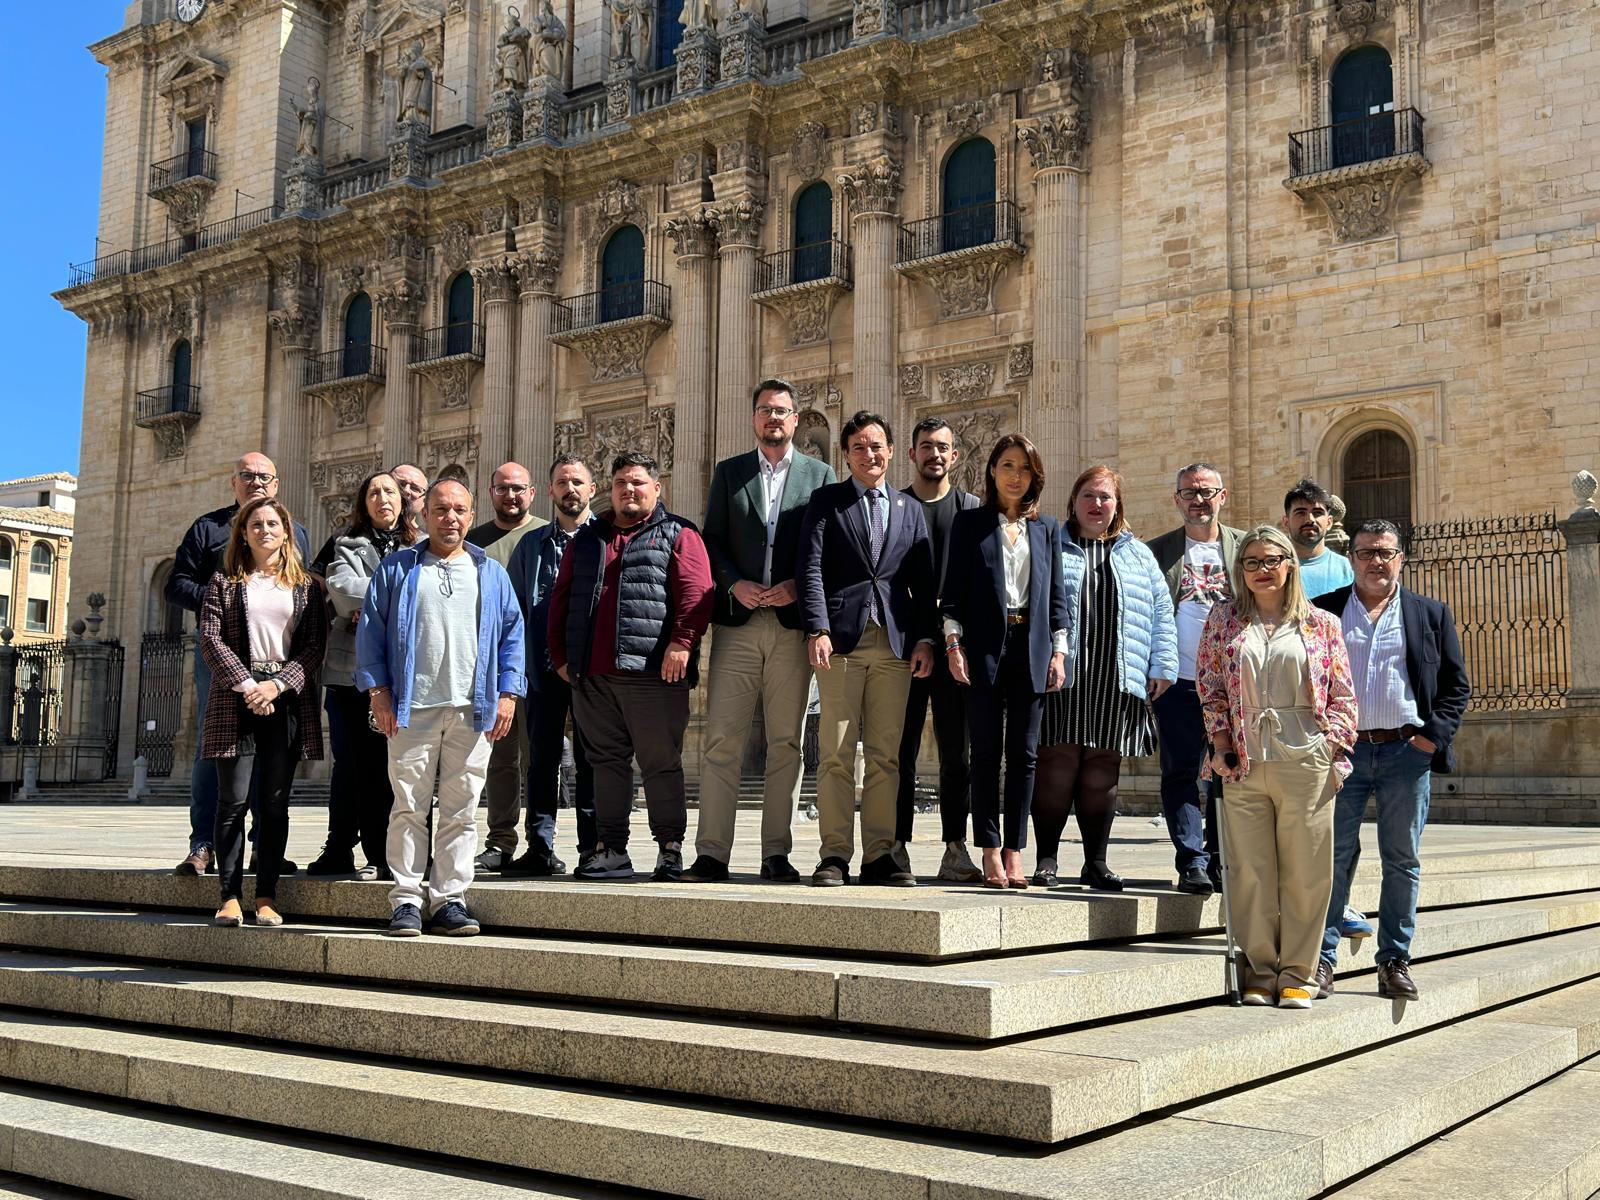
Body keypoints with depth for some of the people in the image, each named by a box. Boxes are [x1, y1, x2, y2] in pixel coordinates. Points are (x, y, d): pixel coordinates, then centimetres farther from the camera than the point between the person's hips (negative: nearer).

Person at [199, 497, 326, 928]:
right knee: (233, 800, -4)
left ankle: (266, 897, 6)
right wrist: (246, 685, -11)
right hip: (235, 698, -1)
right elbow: (210, 638, 0)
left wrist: (277, 685, -10)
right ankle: (230, 896, 0)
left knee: (275, 802, 2)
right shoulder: (224, 582, 10)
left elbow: (314, 645, 4)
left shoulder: (306, 585, 11)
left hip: (287, 699, 1)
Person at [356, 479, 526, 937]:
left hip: (474, 711, 2)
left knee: (461, 810, 3)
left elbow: (512, 635, 13)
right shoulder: (396, 568, 10)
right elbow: (371, 632, 7)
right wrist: (379, 693, -2)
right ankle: (407, 900, 5)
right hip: (412, 709, -1)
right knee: (409, 807, -1)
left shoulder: (490, 573, 15)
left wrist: (507, 694, 3)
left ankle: (448, 899, 9)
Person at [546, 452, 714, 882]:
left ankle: (669, 849, 7)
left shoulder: (677, 535, 5)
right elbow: (561, 598, 21)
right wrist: (560, 653, 13)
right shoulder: (588, 539, 20)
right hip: (592, 676, 5)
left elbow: (695, 592, -8)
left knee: (661, 764, 0)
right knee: (607, 762, 9)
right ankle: (612, 849, 15)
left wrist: (681, 642, -20)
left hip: (653, 673, -5)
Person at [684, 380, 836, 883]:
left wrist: (796, 586, -10)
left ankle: (776, 852, 8)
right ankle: (711, 852, -2)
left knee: (786, 743, 2)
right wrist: (734, 584, -9)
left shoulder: (820, 475, 11)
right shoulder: (728, 472, 14)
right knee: (721, 739, -4)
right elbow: (712, 541, 8)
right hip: (738, 622, 0)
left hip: (794, 623, 0)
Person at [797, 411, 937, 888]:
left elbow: (923, 581, 14)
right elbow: (810, 568, -1)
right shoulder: (825, 501, 9)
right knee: (837, 752, -5)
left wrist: (924, 638, 3)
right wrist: (818, 630, -12)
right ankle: (835, 854, -1)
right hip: (842, 637, -3)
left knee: (886, 755, 3)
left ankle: (880, 854, 7)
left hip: (895, 642, 3)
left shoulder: (910, 509, 18)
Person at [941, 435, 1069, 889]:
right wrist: (953, 642, -6)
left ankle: (1015, 852, 7)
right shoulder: (970, 523, 8)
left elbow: (1056, 593, 13)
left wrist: (1058, 650, 5)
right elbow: (954, 588, 4)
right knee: (986, 750, -2)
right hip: (985, 648, -2)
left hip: (1032, 648, 2)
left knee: (1024, 753, 2)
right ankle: (991, 853, 2)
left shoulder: (1047, 528, 14)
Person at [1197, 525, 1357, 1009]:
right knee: (1249, 870, 2)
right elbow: (1209, 687, 10)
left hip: (1305, 762, -1)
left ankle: (1297, 974, 11)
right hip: (1243, 763, 1)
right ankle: (1260, 970, 12)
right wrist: (1221, 743, 1)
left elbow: (1342, 696, 8)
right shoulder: (1223, 619, 11)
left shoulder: (1321, 624, 9)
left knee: (1305, 871, 1)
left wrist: (1334, 750, -1)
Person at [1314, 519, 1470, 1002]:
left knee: (1402, 862, 5)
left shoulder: (1432, 614, 11)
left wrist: (1434, 736, -3)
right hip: (1341, 750, -1)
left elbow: (1457, 685, 10)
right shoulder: (1323, 612, 8)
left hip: (1407, 751, 1)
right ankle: (1321, 959, 4)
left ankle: (1395, 961, 14)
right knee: (1332, 857, -1)